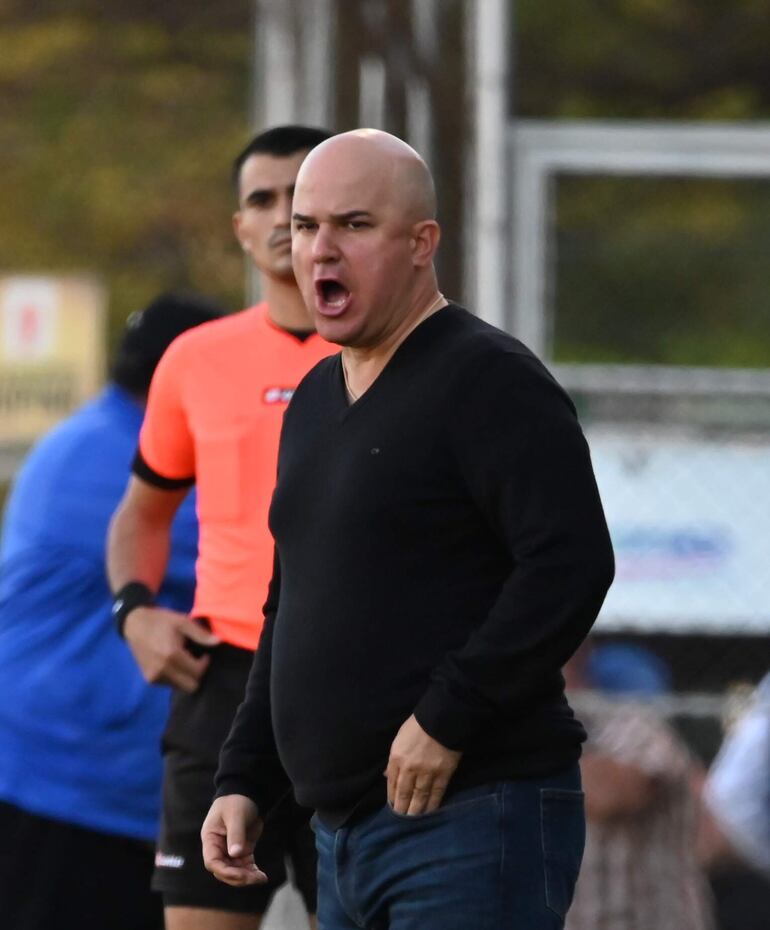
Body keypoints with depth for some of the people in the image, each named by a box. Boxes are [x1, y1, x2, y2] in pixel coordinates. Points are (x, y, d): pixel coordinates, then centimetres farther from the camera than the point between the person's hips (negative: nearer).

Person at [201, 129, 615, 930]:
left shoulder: (489, 380, -9)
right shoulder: (314, 400, 20)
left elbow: (570, 564, -20)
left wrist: (445, 719, -21)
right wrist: (245, 779, 19)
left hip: (472, 820, -9)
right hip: (343, 831, 9)